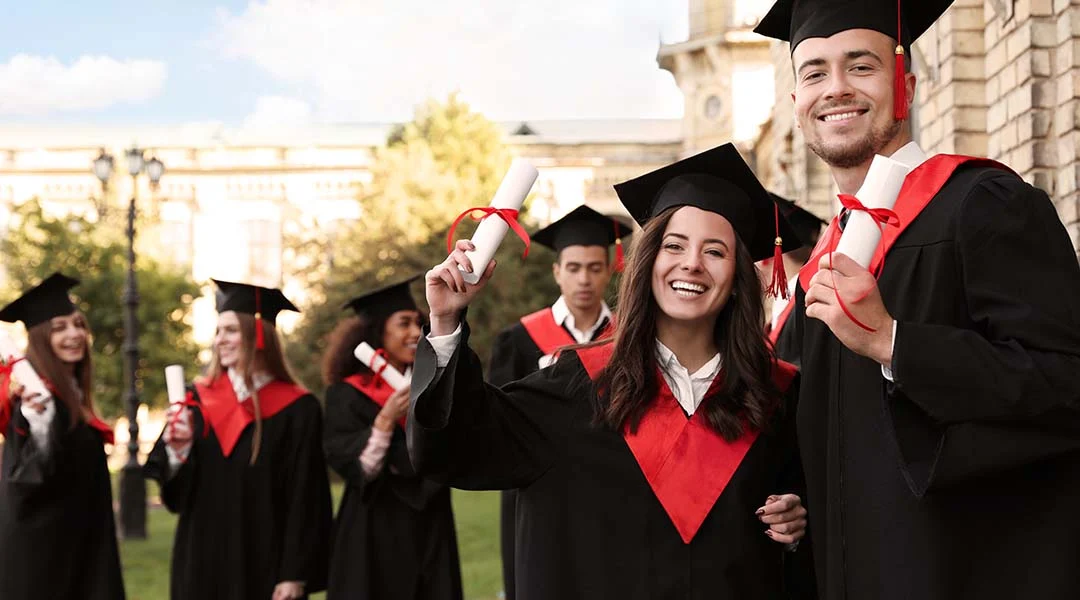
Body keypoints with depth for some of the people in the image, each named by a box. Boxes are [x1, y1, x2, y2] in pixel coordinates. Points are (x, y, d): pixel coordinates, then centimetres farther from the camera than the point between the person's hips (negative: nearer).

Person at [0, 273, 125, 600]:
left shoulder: (73, 392, 11)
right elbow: (30, 476, -24)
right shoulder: (34, 396, -16)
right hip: (39, 548, -9)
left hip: (78, 544, 9)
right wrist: (38, 425, -37)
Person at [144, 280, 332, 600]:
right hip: (203, 562, 3)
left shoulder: (297, 410, -4)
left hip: (265, 566, -3)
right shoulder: (199, 400, 7)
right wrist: (177, 449, -17)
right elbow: (173, 488, 4)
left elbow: (305, 499, -7)